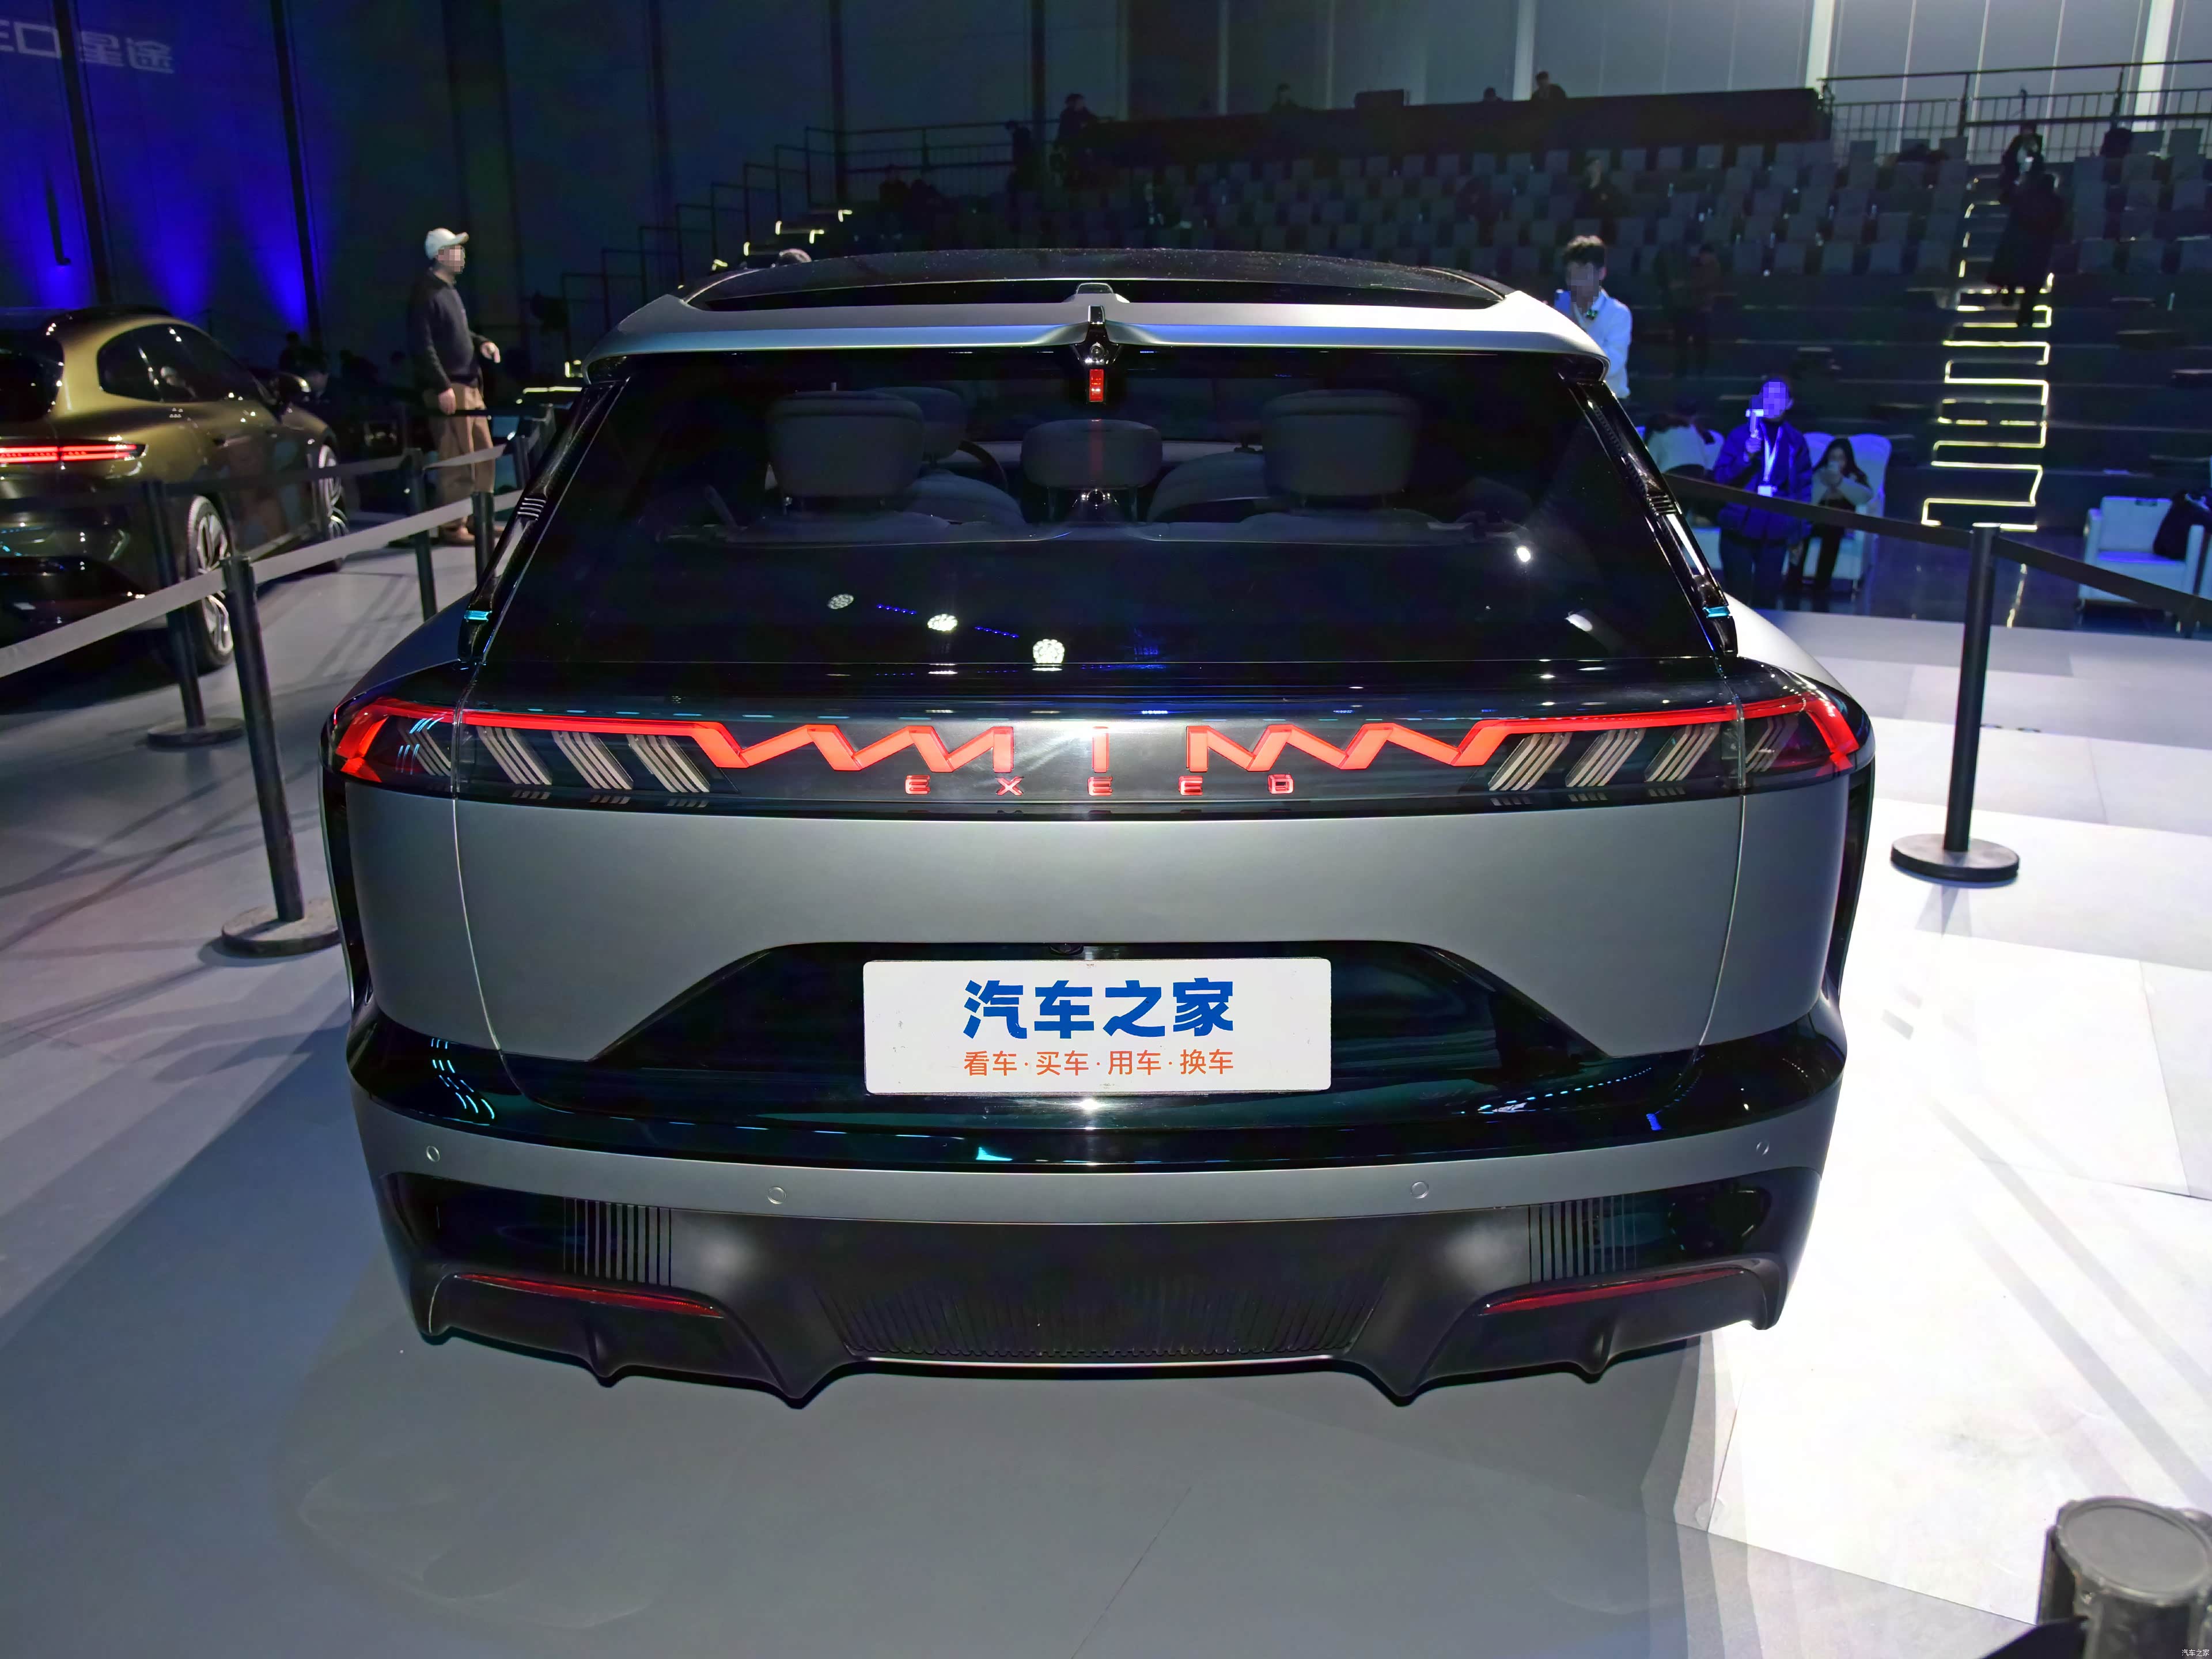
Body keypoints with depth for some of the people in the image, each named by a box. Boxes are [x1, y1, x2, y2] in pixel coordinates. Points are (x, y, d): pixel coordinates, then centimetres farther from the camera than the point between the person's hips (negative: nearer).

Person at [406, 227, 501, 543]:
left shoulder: (450, 290, 18)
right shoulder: (425, 294, -11)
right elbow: (421, 346, -17)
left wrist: (481, 343, 9)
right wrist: (442, 387, -22)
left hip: (469, 386, 10)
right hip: (449, 389, -10)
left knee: (484, 454, 13)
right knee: (458, 461, -8)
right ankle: (453, 525, -1)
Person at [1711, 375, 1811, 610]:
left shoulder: (1796, 441, 6)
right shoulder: (1740, 435, -1)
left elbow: (1804, 486, 13)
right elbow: (1719, 478, -5)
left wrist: (1799, 530, 9)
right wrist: (1746, 458, -21)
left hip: (1775, 535, 2)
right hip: (1739, 530, -2)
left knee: (1767, 598, 6)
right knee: (1736, 598, 1)